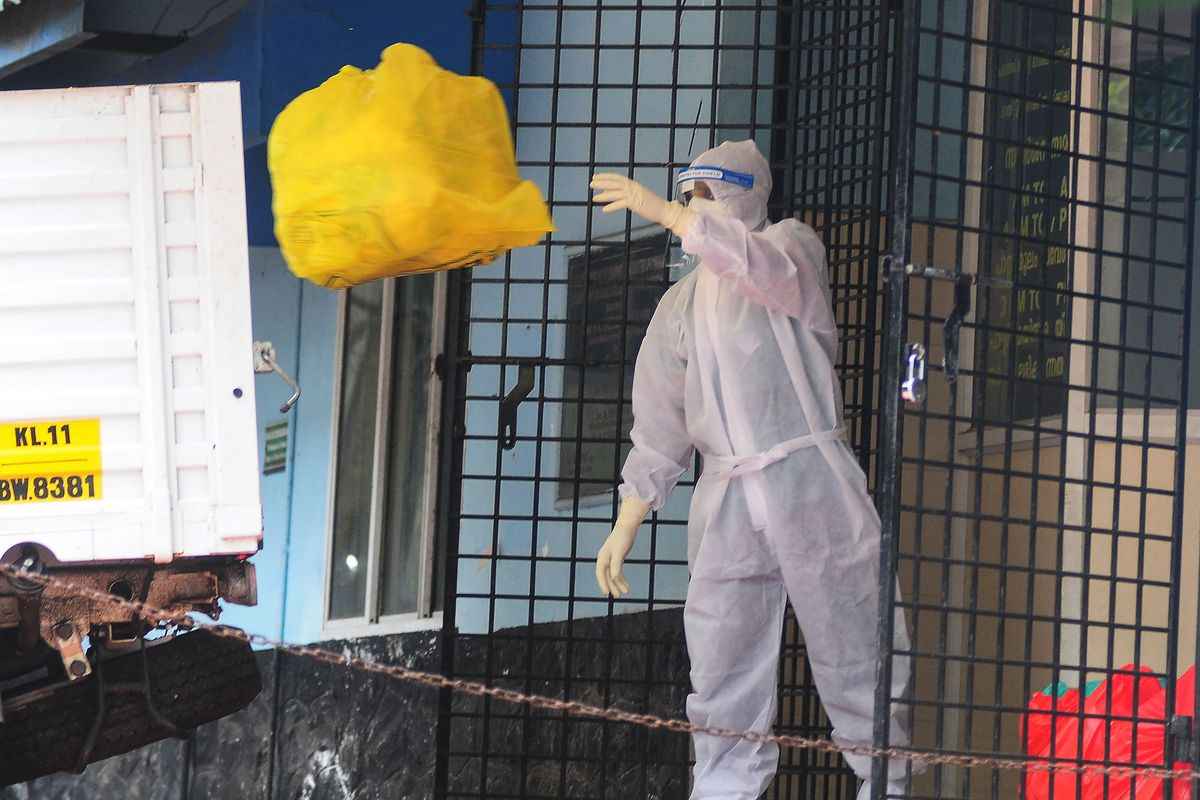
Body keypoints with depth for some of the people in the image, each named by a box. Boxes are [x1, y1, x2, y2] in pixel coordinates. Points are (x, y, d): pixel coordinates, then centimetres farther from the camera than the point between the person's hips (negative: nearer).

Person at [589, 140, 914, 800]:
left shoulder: (791, 244, 8)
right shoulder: (679, 308, 21)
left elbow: (766, 267, -19)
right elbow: (659, 430, 20)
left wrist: (662, 212, -21)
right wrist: (626, 526, 13)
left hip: (811, 481, -4)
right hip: (724, 500, 4)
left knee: (853, 654, -4)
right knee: (722, 676, -1)